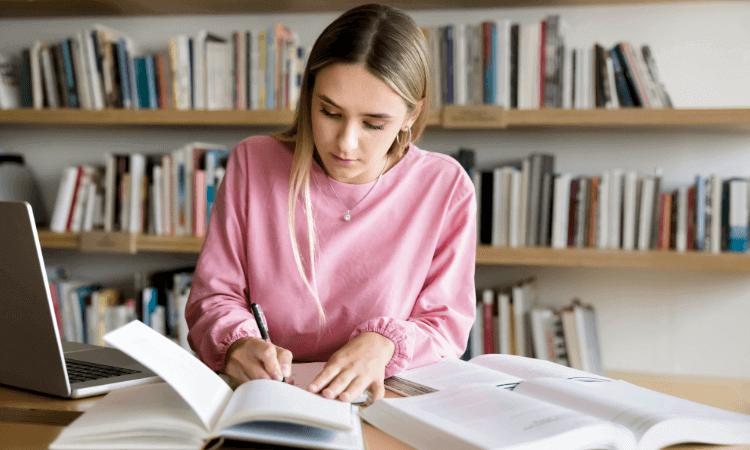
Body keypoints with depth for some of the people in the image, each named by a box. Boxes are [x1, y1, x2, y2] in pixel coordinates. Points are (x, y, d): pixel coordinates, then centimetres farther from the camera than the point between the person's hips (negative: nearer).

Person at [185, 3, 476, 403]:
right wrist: (236, 343, -20)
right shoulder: (253, 164, -1)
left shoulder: (446, 188, -5)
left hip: (380, 406, -2)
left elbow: (447, 324, -1)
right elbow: (213, 296, 2)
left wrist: (383, 344, -22)